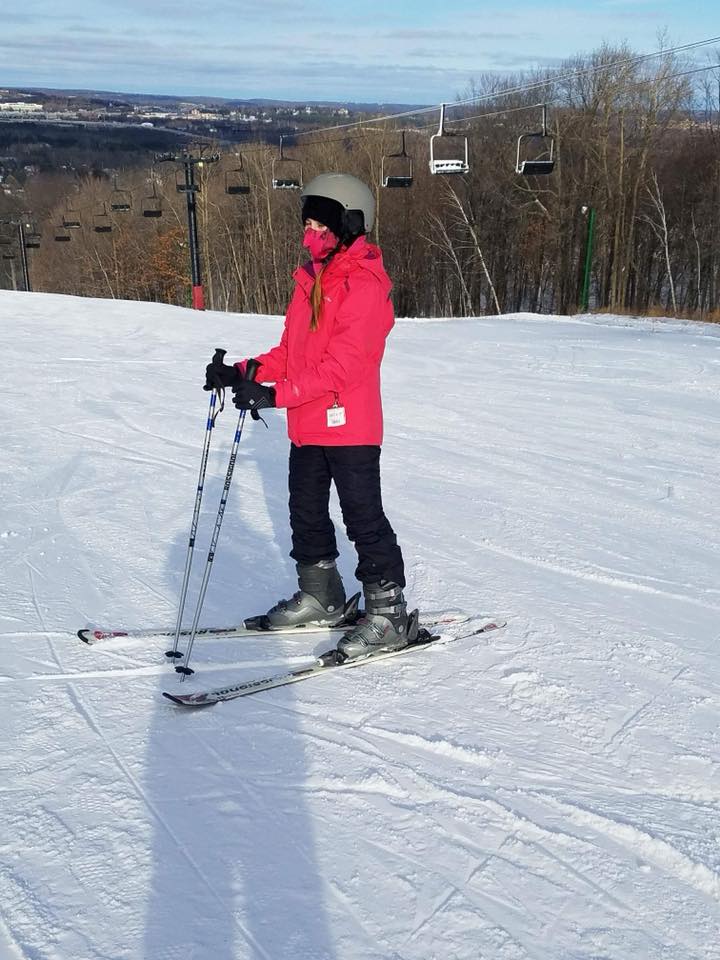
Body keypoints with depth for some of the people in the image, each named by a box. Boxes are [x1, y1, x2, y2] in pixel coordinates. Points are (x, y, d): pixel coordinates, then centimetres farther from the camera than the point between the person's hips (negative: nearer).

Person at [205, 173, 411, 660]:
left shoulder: (364, 284, -16)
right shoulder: (311, 278, 13)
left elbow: (343, 362, -24)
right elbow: (290, 351, 15)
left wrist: (276, 394, -28)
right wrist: (244, 372, 0)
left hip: (349, 424, -9)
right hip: (307, 425, 9)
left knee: (363, 518, -2)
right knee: (306, 513, 18)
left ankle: (388, 614, 10)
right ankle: (321, 597, 34)